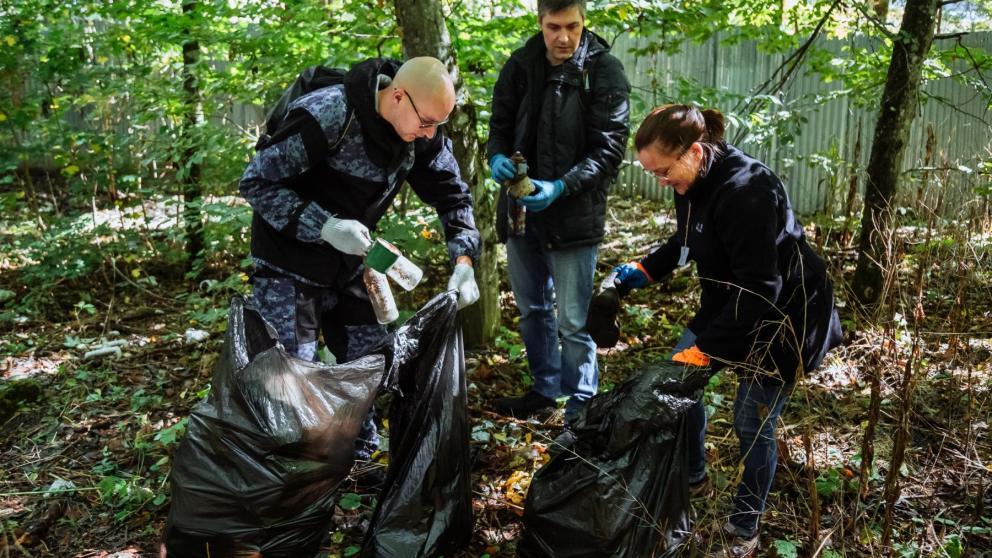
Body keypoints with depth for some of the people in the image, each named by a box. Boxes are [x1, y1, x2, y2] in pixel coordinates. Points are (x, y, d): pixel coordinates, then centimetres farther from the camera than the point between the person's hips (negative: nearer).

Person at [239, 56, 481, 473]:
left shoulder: (421, 133, -8)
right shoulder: (325, 116, -29)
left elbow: (451, 194, 1)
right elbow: (256, 182, -24)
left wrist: (463, 261, -13)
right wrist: (324, 225, -33)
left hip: (348, 263, 7)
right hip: (290, 264, -7)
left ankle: (359, 456, 30)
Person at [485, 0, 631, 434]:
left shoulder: (605, 71, -11)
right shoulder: (520, 64, 2)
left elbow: (609, 149, -14)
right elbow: (500, 124, 9)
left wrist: (561, 187, -26)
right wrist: (497, 157, -14)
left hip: (575, 214, -5)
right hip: (521, 208, 5)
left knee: (573, 321, 0)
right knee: (532, 308, 19)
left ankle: (580, 409, 18)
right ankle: (545, 387, 39)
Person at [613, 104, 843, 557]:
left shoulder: (745, 190, -32)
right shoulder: (694, 182, -6)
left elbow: (759, 290, -32)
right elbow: (686, 241, 15)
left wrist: (704, 348, -29)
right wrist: (644, 269, 0)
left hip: (784, 315, -8)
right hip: (730, 303, 9)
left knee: (752, 422, 0)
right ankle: (693, 478, 33)